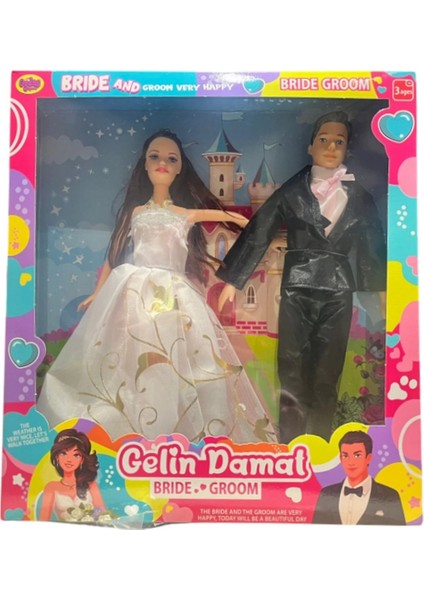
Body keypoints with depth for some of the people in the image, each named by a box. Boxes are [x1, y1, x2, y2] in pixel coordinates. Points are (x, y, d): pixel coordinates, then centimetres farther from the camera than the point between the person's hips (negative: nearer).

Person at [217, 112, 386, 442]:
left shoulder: (359, 197, 7)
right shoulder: (291, 190, 3)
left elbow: (374, 245, 12)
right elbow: (257, 233, 0)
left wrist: (383, 289, 12)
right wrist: (233, 280, -3)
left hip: (338, 293, 1)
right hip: (296, 290, -1)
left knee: (327, 371, 7)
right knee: (292, 368, 0)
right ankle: (290, 445, 11)